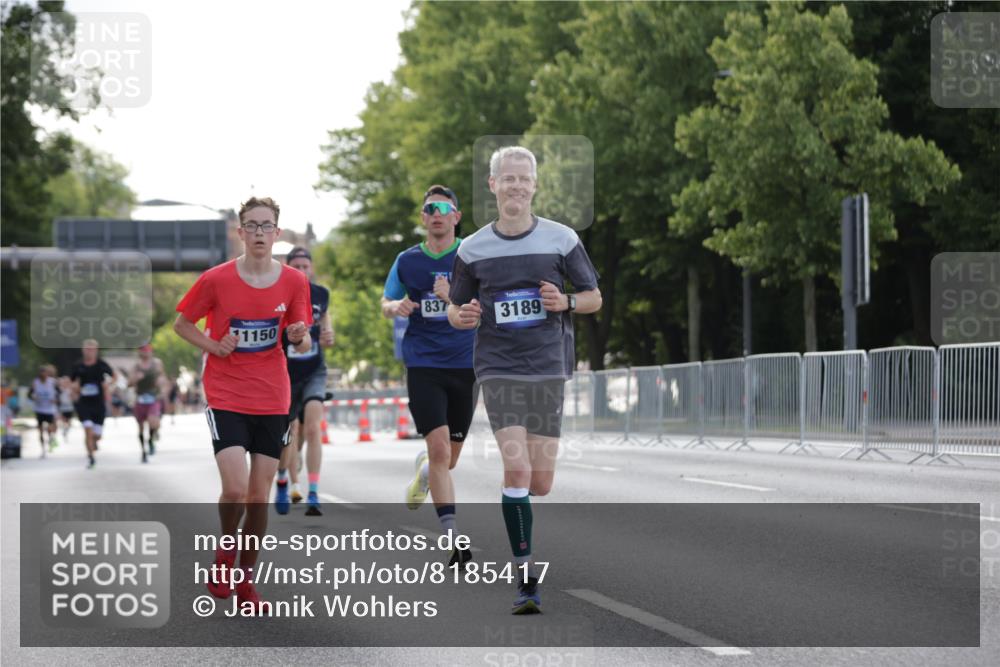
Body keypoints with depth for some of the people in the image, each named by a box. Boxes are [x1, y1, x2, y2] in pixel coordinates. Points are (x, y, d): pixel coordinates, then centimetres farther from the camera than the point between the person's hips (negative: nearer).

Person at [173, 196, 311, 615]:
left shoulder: (293, 282, 0)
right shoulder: (216, 280, -6)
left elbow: (302, 343, 8)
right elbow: (182, 323, 7)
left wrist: (300, 336, -15)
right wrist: (213, 347, -10)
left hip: (272, 400, 3)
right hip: (226, 398, -3)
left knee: (259, 495, 5)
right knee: (235, 489, -17)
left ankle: (245, 580, 21)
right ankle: (224, 557, 13)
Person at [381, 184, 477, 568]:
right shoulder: (407, 261, 5)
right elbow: (386, 303, 17)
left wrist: (453, 299, -26)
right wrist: (397, 307, -7)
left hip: (465, 364, 1)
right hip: (423, 364, -1)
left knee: (448, 457, 11)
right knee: (439, 447, -16)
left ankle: (424, 469, 49)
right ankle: (453, 538, -16)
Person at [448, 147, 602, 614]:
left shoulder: (561, 239, 3)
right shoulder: (473, 248, 5)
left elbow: (594, 297, 10)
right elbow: (455, 309, 14)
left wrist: (565, 302, -11)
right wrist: (461, 316, -10)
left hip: (548, 369, 1)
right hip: (498, 369, -1)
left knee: (540, 484, 0)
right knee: (517, 469, -17)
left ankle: (511, 505, 36)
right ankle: (526, 576, -11)